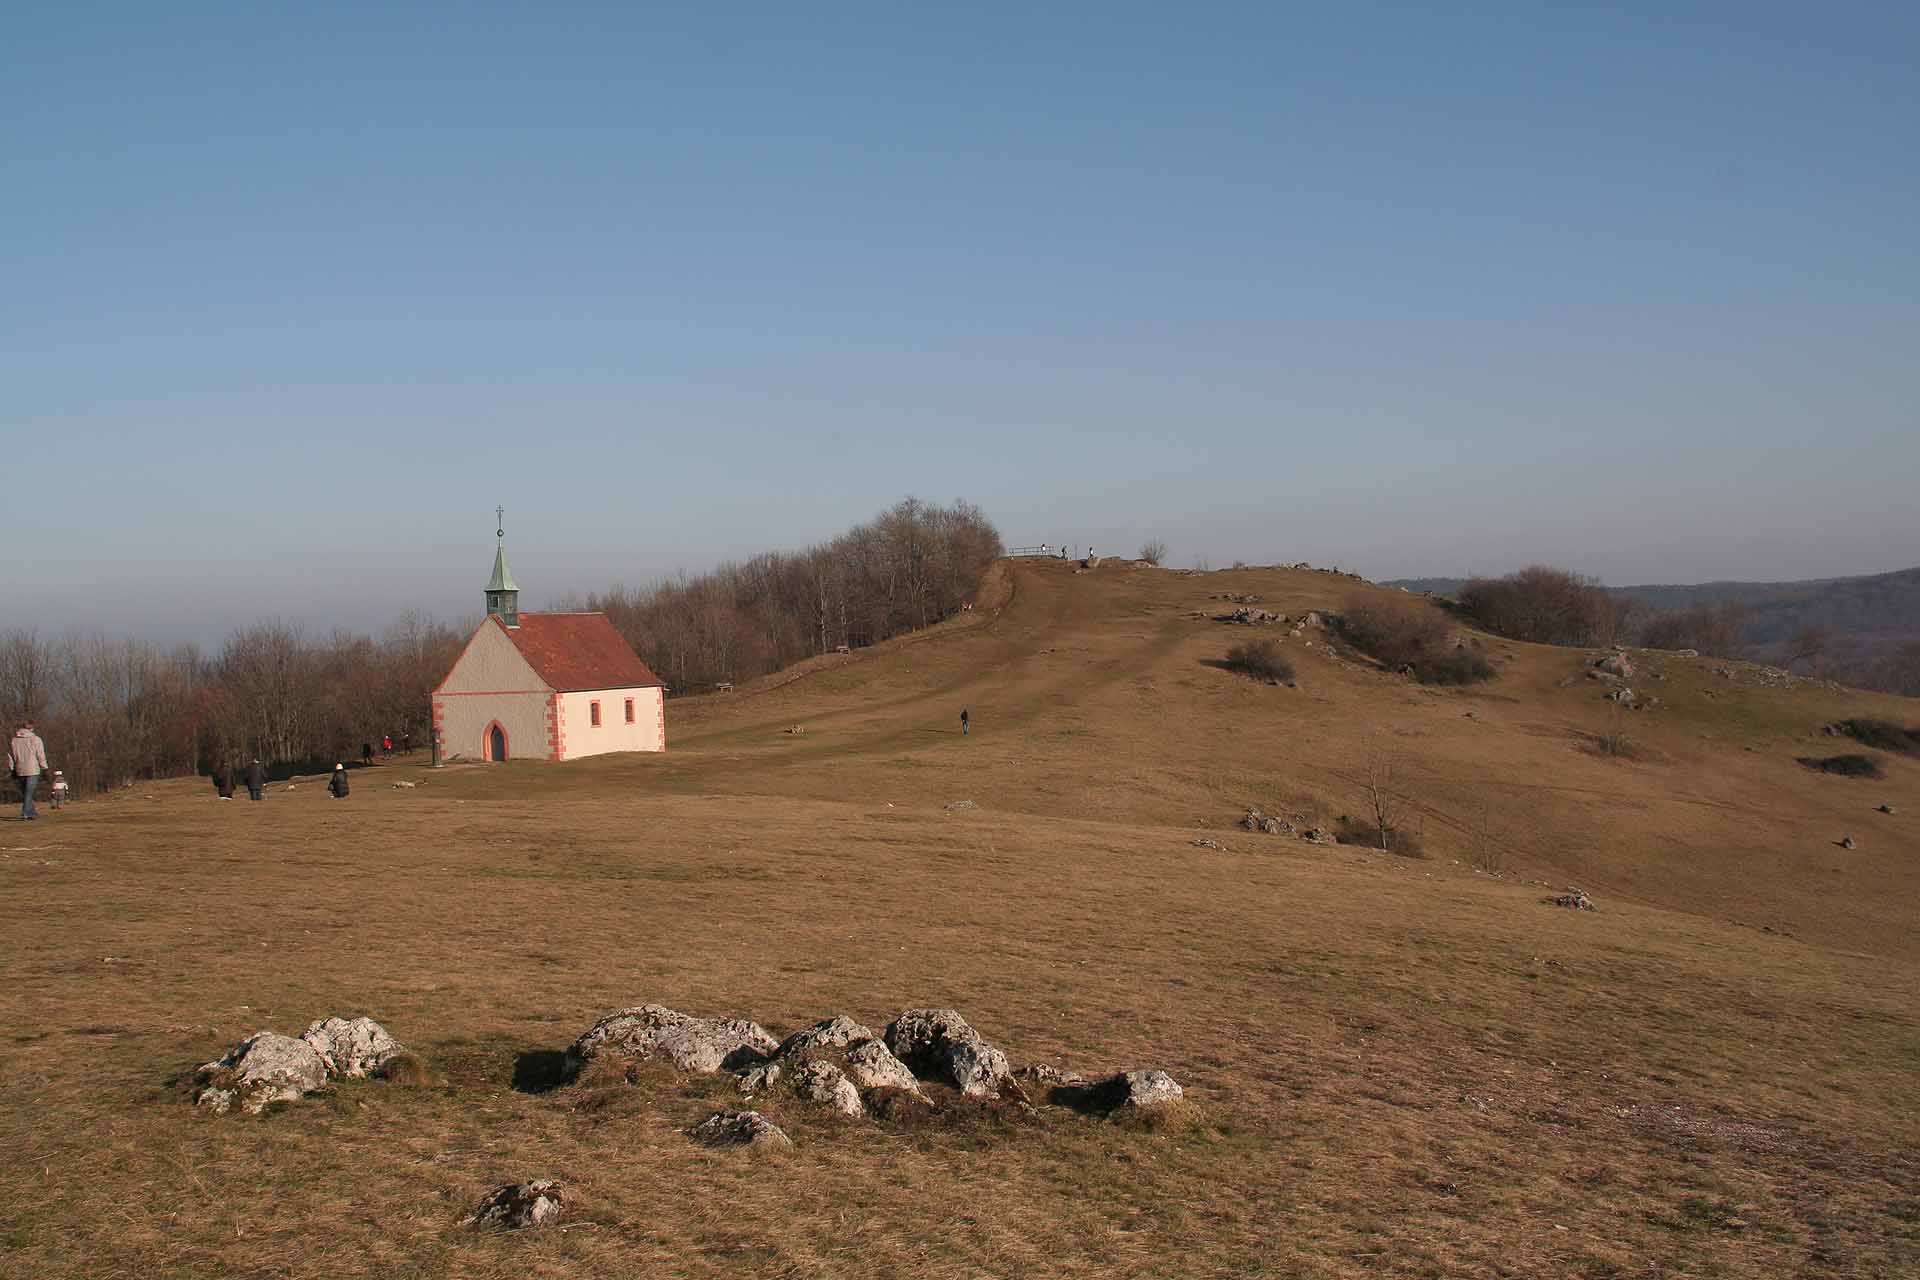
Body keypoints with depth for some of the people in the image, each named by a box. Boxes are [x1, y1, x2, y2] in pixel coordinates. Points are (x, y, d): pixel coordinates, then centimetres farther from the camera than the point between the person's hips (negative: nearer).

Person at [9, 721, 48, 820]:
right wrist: (44, 768, 2)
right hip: (33, 770, -4)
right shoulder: (35, 739, -8)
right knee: (29, 793, -4)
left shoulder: (14, 740, 6)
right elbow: (41, 756, -8)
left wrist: (13, 769, 17)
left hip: (20, 771, 5)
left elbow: (10, 756, 10)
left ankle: (31, 813, 22)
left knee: (25, 793, 17)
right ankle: (25, 814, -9)